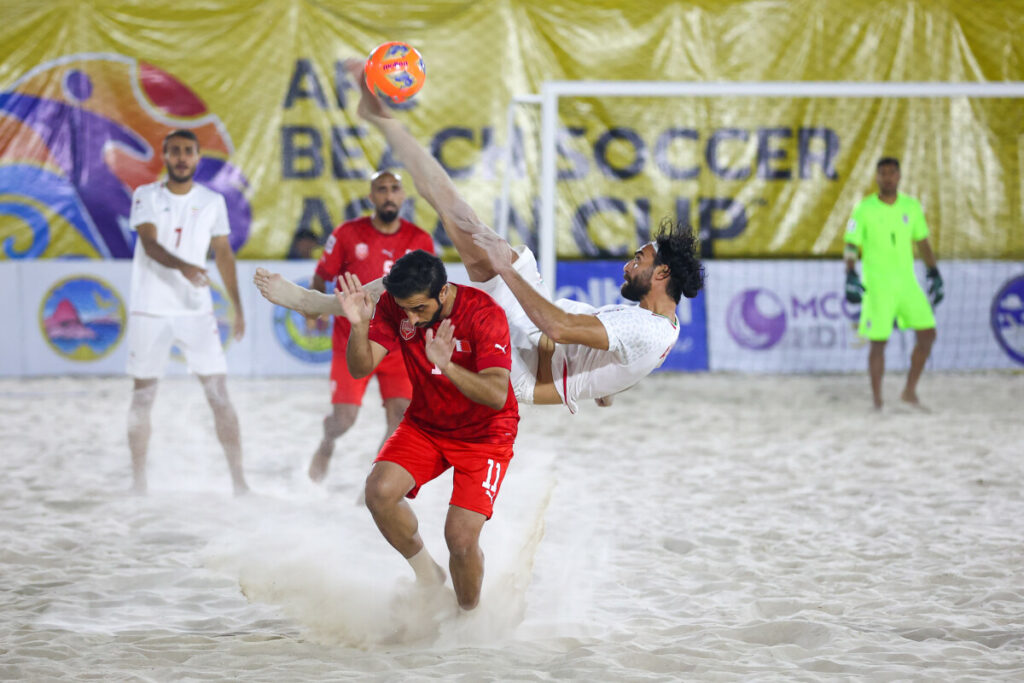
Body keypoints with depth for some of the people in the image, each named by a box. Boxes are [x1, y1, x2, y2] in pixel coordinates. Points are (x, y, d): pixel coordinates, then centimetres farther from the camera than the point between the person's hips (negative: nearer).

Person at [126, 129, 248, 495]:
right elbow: (150, 243, -16)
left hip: (196, 311, 1)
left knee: (219, 393, -5)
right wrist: (182, 266, -35)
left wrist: (237, 306, 8)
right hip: (149, 310, -1)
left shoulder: (212, 202, 6)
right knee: (143, 395, 5)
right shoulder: (146, 196, -1)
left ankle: (239, 481, -2)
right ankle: (138, 484, 15)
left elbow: (223, 254, 12)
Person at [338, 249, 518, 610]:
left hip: (484, 433, -4)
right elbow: (360, 368, -17)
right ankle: (426, 572, 3)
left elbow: (497, 396, -34)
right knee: (379, 490, -22)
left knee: (461, 536, -17)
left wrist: (447, 366, -49)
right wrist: (359, 325, -36)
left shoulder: (484, 313, -27)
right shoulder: (393, 304, -14)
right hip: (424, 424, 4)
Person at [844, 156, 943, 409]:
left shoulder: (911, 206, 4)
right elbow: (851, 246, -8)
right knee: (878, 343, -2)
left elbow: (922, 243, 14)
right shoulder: (864, 210, -7)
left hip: (907, 282, 4)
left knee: (927, 335, -4)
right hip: (877, 285, -4)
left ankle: (910, 391, 12)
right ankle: (878, 402, 8)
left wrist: (935, 275, 10)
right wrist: (851, 277, -22)